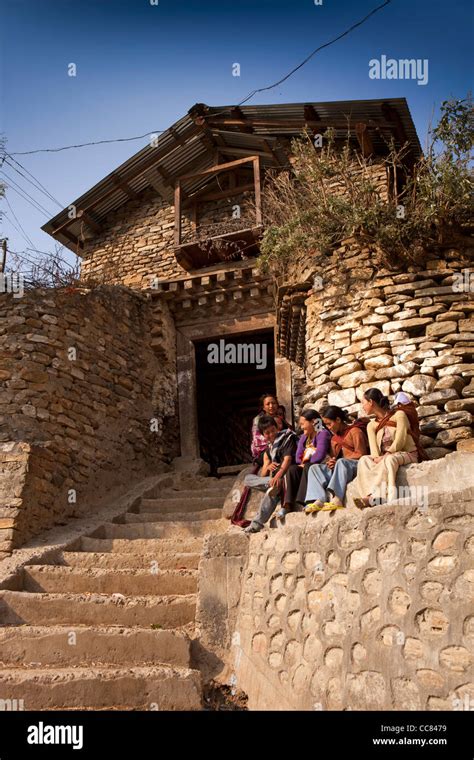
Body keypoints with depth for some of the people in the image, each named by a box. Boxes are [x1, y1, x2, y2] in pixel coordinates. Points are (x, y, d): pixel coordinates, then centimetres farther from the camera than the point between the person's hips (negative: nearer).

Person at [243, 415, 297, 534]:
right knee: (247, 479, -10)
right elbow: (262, 475, 15)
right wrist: (267, 467, -12)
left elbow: (288, 459, -15)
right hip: (274, 478, 7)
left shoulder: (287, 438, 3)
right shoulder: (268, 450, 21)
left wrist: (277, 476, -34)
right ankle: (272, 484, -33)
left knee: (274, 488, -38)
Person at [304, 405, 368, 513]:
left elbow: (360, 454, -9)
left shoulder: (355, 431, 1)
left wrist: (336, 461, -13)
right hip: (338, 467, 7)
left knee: (341, 462, -38)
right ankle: (319, 500, -33)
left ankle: (336, 499, -52)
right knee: (314, 468, -10)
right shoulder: (334, 438, 23)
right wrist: (331, 462, -5)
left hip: (356, 465, -7)